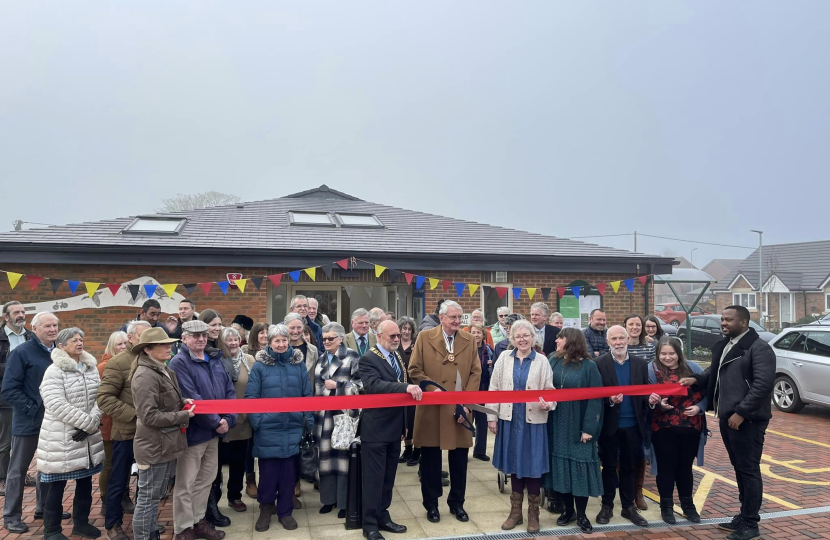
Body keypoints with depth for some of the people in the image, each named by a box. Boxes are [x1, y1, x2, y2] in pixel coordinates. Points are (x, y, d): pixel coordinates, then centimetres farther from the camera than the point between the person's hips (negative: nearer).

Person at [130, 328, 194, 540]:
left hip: (166, 445, 9)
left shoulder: (165, 371, 9)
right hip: (154, 447, -9)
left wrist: (182, 401, 2)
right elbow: (149, 416, -22)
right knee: (147, 499, 4)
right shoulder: (145, 376, -18)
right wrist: (183, 416, -16)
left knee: (156, 497, 20)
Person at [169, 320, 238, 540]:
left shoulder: (216, 359, 8)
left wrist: (228, 419, -9)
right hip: (192, 432, -7)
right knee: (185, 484, 5)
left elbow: (230, 391, 6)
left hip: (214, 431, 7)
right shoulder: (179, 362, -14)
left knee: (206, 480, 18)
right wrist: (216, 422, -18)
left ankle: (199, 520, 32)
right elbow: (191, 399, -21)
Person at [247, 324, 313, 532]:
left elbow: (307, 396, 7)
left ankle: (285, 511, 26)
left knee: (289, 471, 10)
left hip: (292, 427, 2)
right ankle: (266, 508, 29)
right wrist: (256, 421, -9)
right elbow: (251, 397, -2)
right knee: (268, 471, 7)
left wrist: (309, 420, 2)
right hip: (268, 429, -2)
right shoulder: (260, 365, -2)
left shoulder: (298, 363, 3)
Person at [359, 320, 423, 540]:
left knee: (388, 477, 17)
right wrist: (406, 387, -41)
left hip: (395, 427, 8)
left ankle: (382, 516, 30)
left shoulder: (398, 357, 10)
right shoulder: (368, 359, -14)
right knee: (374, 478, 2)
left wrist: (405, 423, 15)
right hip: (376, 429, -7)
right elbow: (374, 385, -31)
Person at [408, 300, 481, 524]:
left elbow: (476, 372, 2)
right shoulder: (425, 337, -2)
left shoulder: (469, 340, 5)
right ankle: (431, 504, 25)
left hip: (460, 409, 2)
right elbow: (414, 370, -4)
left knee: (459, 458, 11)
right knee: (430, 459, 9)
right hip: (431, 408, -2)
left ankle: (456, 503, 29)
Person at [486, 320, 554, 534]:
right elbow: (494, 388, 3)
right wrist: (491, 416, -1)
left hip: (533, 421, -1)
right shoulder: (504, 358, 2)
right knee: (514, 464, 12)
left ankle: (533, 513, 22)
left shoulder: (542, 361, -1)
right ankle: (515, 511, 26)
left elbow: (549, 390, 1)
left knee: (532, 465, 4)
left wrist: (547, 403, -21)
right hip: (510, 419, 2)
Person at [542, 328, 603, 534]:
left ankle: (581, 514, 18)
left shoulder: (589, 366, -8)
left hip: (578, 427, -3)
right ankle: (567, 509, 24)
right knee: (560, 466, 9)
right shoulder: (553, 361, 4)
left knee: (579, 466, 4)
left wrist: (589, 428, -14)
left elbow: (595, 399, -10)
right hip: (556, 426, 3)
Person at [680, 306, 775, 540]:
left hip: (747, 419, -8)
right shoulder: (723, 346, 14)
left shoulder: (759, 348, -12)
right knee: (739, 468, 16)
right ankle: (744, 516, 28)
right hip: (727, 418, 8)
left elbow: (763, 384, -19)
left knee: (749, 470, 0)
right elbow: (715, 372, 25)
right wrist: (696, 379, 6)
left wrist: (741, 412, -21)